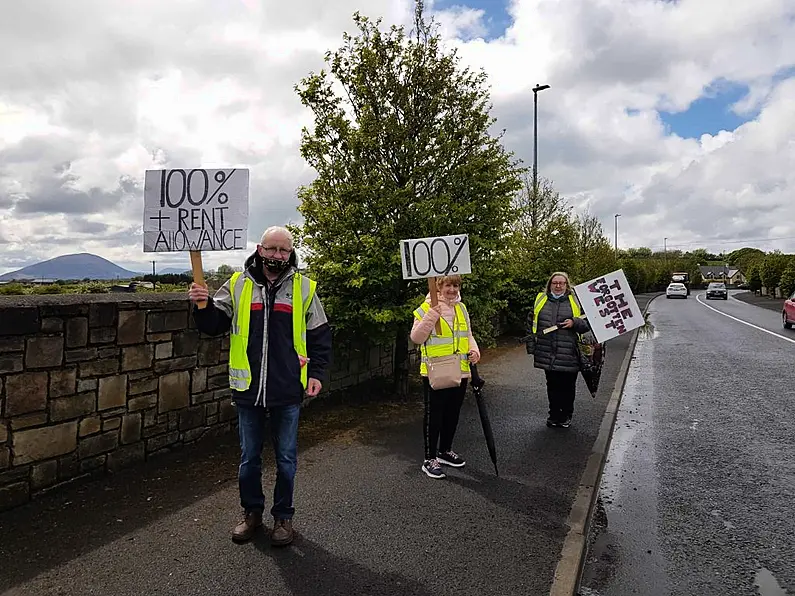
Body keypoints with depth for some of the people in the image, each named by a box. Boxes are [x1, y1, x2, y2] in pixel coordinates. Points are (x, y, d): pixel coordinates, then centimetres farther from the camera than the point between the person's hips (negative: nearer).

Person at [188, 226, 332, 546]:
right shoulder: (237, 285, 2)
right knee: (249, 456, 16)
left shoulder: (304, 288, 0)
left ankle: (283, 516, 30)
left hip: (287, 390, -1)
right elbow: (214, 325, 3)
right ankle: (252, 511, 36)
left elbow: (320, 335, 5)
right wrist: (204, 306, -17)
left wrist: (316, 372, -2)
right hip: (248, 388, 1)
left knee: (285, 458, 12)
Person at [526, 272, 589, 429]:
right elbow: (531, 320, 18)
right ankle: (554, 414, 27)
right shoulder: (540, 300, 8)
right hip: (547, 353, 2)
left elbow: (588, 324, 3)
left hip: (568, 355, -2)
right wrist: (531, 339, 12)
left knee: (567, 386, 8)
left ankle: (566, 416, 25)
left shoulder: (575, 301, 2)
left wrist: (575, 323, -15)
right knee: (552, 385, 13)